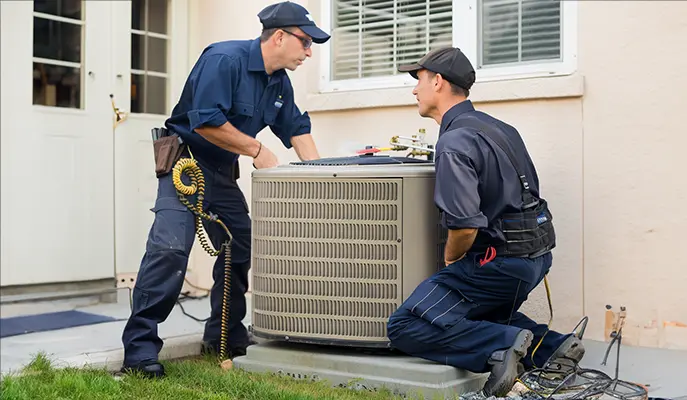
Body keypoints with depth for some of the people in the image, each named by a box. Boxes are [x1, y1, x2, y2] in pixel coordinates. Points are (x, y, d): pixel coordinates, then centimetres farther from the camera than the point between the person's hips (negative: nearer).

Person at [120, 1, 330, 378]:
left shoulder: (280, 82, 7)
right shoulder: (225, 59, -20)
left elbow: (296, 129, 12)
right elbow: (206, 122, -27)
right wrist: (256, 150, -19)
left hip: (223, 172, 9)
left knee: (241, 249, 8)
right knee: (170, 246, -21)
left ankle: (224, 336, 22)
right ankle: (139, 347, -17)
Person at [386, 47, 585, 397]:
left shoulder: (454, 142, -16)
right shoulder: (499, 127, 13)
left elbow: (465, 227, -25)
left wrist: (450, 259, -3)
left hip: (500, 261, -9)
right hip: (536, 253, 9)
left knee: (404, 328, -9)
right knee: (480, 317, 32)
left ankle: (503, 345, -17)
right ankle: (550, 345, 12)